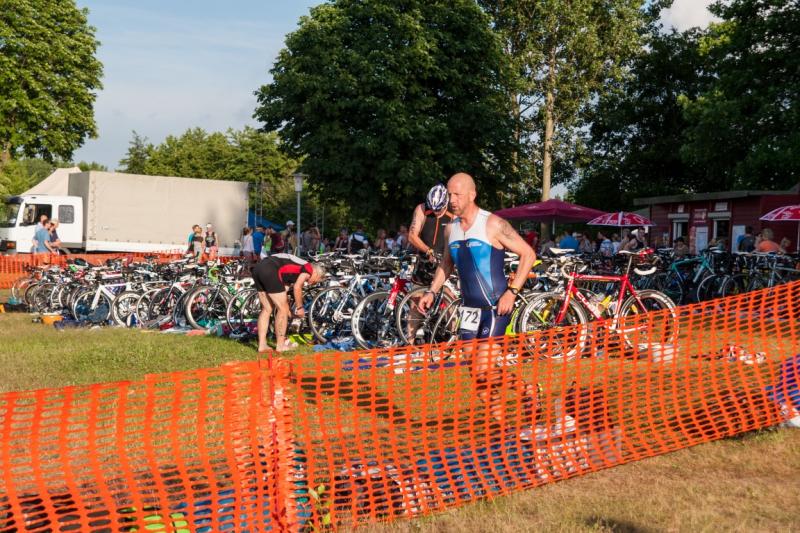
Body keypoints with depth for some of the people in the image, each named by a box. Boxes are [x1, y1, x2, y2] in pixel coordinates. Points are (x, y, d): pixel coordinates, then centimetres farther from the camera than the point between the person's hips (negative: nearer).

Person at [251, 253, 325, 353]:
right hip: (270, 271, -9)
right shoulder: (309, 268, 8)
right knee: (283, 309, 4)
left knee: (267, 309, 17)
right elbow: (297, 288, -4)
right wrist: (300, 307, 8)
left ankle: (262, 345, 17)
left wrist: (288, 309, 43)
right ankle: (280, 345, 10)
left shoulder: (297, 267, 32)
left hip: (258, 268, 9)